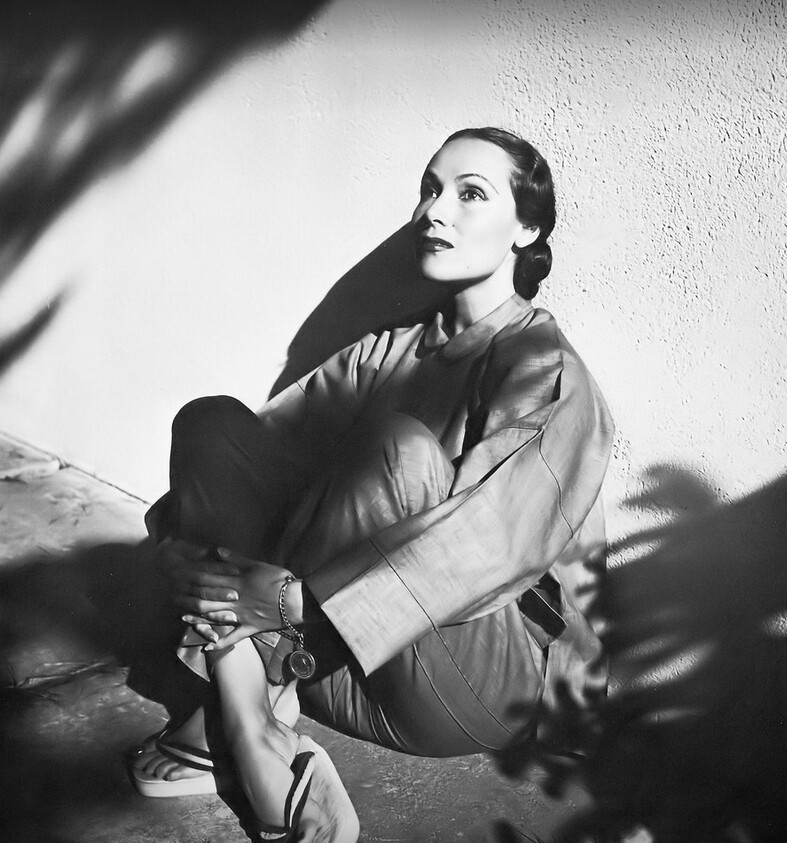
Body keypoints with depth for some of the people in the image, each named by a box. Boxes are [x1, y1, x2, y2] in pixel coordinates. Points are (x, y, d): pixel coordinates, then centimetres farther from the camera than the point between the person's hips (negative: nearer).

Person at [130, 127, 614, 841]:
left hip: (492, 673, -6)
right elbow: (278, 439, 3)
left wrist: (295, 597, -31)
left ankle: (233, 710, -19)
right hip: (349, 656, 7)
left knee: (401, 443, -30)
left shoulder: (545, 373, -10)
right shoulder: (389, 352, 13)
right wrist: (179, 523, -15)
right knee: (212, 422, -8)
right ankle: (255, 745, -20)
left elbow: (489, 542, -25)